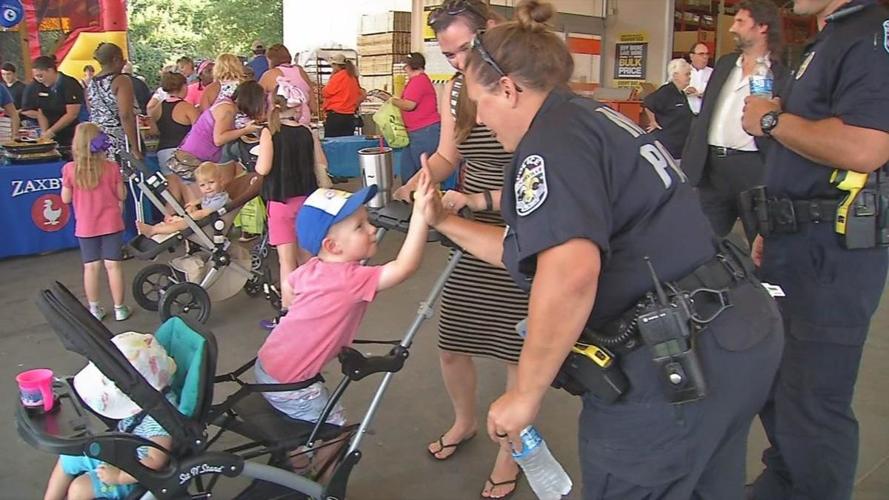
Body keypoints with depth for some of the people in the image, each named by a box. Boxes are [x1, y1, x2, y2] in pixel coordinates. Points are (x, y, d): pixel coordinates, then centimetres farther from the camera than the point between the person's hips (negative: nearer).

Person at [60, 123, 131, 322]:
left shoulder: (70, 169, -9)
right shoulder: (111, 167, -9)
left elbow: (65, 199, 0)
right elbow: (122, 195, -2)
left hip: (85, 227, 1)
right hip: (111, 224, -1)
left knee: (91, 267, 10)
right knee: (113, 266, 4)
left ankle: (94, 309, 19)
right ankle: (119, 308, 11)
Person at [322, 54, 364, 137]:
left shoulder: (338, 76, -9)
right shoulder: (352, 77, 13)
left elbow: (325, 93, -5)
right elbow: (363, 95, 20)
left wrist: (331, 77, 3)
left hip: (335, 117, -8)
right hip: (350, 117, 8)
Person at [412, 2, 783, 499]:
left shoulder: (554, 138, -13)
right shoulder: (593, 119, 17)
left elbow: (569, 271, -31)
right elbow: (532, 250, 23)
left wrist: (525, 395, -20)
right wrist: (445, 221, 25)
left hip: (674, 361, -10)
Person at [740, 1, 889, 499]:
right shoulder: (829, 41, 17)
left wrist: (771, 120, -16)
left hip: (833, 252, -10)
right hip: (796, 244, 10)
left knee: (812, 402, -2)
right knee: (777, 380, 21)